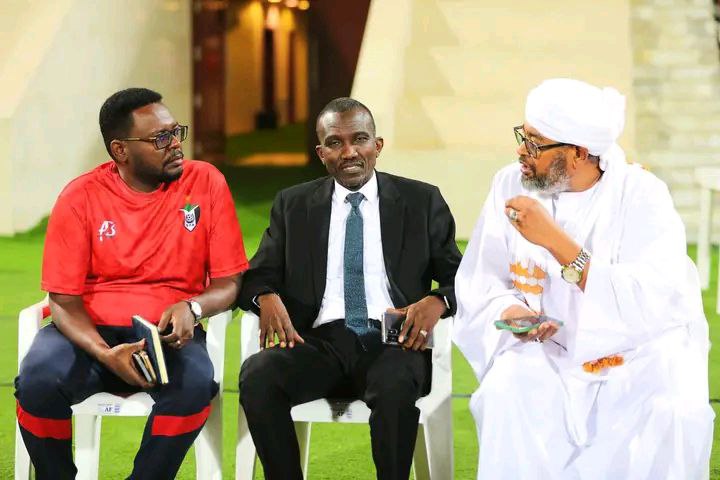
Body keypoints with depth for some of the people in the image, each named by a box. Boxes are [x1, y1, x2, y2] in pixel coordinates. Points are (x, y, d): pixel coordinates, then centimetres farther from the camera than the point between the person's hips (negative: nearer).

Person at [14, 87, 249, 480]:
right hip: (90, 330, 0)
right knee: (38, 381, -31)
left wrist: (192, 307, -22)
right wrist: (104, 354, -23)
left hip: (168, 332, 0)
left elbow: (229, 282, 2)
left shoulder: (206, 183, -2)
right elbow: (64, 299, -4)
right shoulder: (81, 197, -4)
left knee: (194, 382, -34)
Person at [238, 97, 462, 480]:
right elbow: (257, 276, 14)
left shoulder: (422, 202, 12)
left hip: (393, 340, -2)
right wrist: (267, 298, -11)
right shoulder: (293, 205, 17)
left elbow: (459, 277, 11)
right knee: (256, 376, -30)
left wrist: (437, 302, -13)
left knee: (395, 387, -37)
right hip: (319, 341, 2)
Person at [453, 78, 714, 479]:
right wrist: (510, 313, -25)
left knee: (674, 413, -32)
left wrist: (556, 241, -28)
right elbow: (479, 283, -1)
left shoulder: (642, 195, -13)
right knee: (508, 394, -30)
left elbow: (652, 306, -25)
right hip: (548, 350, 2)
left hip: (642, 351, -2)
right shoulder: (511, 185, -3)